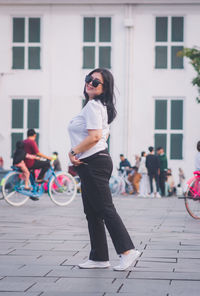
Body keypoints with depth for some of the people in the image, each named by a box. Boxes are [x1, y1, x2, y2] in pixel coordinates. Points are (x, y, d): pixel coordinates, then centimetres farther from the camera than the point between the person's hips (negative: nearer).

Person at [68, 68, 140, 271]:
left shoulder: (93, 105, -13)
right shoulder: (100, 107, 19)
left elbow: (94, 136, -23)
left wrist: (73, 152, -11)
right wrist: (78, 155, 17)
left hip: (94, 163, -11)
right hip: (92, 164, 11)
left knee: (105, 209, -9)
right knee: (92, 213, 11)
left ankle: (127, 251, -7)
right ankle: (99, 258, 14)